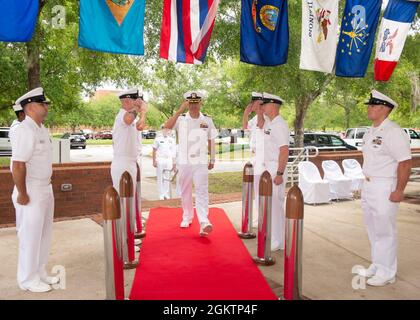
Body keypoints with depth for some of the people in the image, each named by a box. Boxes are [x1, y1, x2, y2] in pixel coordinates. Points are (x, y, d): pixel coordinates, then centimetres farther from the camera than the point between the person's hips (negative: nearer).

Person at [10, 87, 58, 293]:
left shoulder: (42, 129, 9)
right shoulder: (24, 131, -18)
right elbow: (18, 165, -22)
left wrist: (46, 188, 12)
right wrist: (22, 194, -18)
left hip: (46, 189, 9)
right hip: (31, 192, -9)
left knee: (44, 234, 19)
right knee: (30, 237, 5)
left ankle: (39, 273, 35)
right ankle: (28, 280, 23)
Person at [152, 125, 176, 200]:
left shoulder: (172, 140, 10)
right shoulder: (158, 138, 2)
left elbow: (173, 152, 11)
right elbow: (154, 150, 2)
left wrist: (174, 163, 8)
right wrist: (154, 161, -5)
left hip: (169, 160, 3)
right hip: (160, 160, -2)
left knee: (167, 178, 6)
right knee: (160, 178, 0)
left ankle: (166, 194, 13)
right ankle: (161, 195, 5)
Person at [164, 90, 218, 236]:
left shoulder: (207, 120, 3)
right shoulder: (181, 119, -1)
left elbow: (210, 141, 9)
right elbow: (167, 126, -21)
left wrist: (212, 160, 10)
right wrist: (179, 111, -26)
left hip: (201, 162, -1)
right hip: (184, 161, 1)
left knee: (202, 191, -10)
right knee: (185, 191, 13)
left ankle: (204, 222, -16)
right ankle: (187, 217, 29)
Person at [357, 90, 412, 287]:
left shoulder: (394, 132, -15)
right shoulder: (370, 133, 12)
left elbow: (405, 163, -19)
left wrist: (399, 191, -19)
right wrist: (366, 184, 17)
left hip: (385, 187, -9)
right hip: (368, 186, 9)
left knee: (385, 232, 1)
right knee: (373, 230, 17)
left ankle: (386, 273, 15)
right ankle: (376, 266, 32)